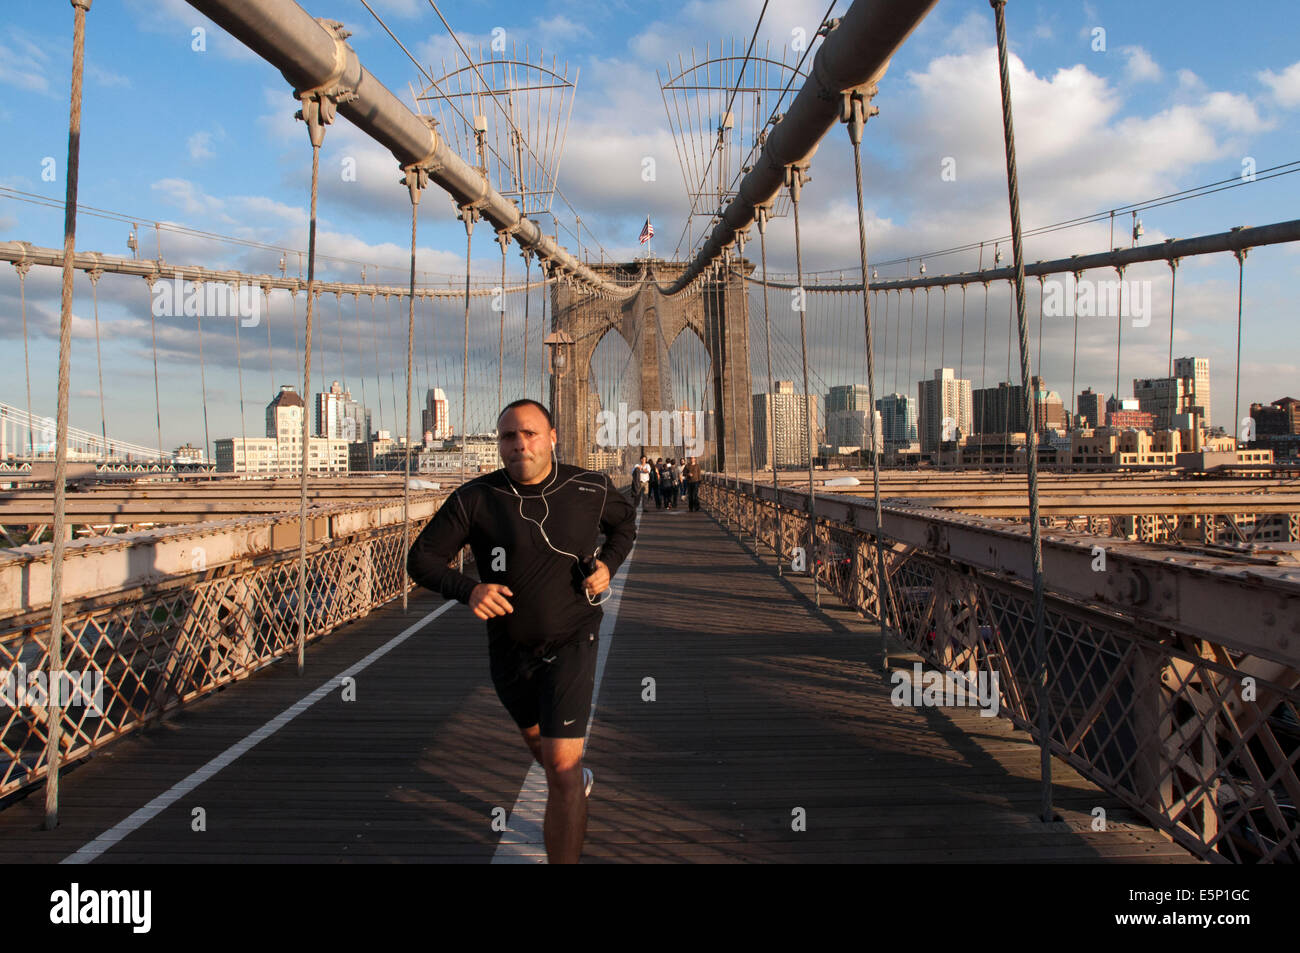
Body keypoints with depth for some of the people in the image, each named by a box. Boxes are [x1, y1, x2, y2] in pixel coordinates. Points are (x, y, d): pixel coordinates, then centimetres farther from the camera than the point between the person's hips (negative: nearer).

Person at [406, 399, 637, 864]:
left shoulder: (591, 489, -9)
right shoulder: (474, 498, -13)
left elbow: (625, 520, 13)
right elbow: (422, 558, -9)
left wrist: (608, 565, -6)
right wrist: (469, 589, -27)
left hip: (570, 644, -3)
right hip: (508, 647, 3)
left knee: (561, 765, -12)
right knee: (536, 739, 27)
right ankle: (578, 781, 61)